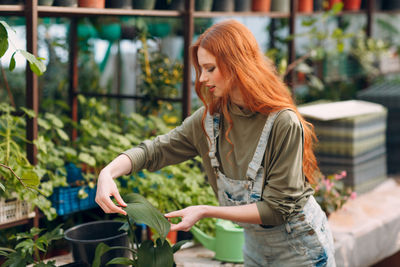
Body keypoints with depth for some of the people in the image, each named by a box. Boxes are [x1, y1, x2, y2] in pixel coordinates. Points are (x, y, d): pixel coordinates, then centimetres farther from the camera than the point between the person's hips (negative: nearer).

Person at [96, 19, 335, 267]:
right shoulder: (209, 119, -8)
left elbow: (277, 208, -25)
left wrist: (206, 211, -28)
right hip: (255, 244, 6)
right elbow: (155, 151, -5)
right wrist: (108, 172, -24)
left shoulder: (283, 123, -27)